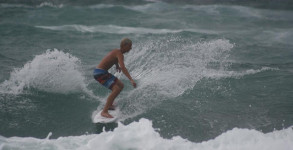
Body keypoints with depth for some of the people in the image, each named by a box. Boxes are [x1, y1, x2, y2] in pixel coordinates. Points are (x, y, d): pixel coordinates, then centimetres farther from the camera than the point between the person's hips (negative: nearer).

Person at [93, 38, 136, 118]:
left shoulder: (117, 51, 11)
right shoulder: (119, 54, -18)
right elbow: (123, 68, -32)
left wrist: (117, 65, 51)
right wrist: (131, 80, -39)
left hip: (103, 72, 10)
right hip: (100, 73, -10)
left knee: (121, 85, 20)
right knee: (116, 89, -23)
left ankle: (109, 105, 30)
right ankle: (104, 112, -25)